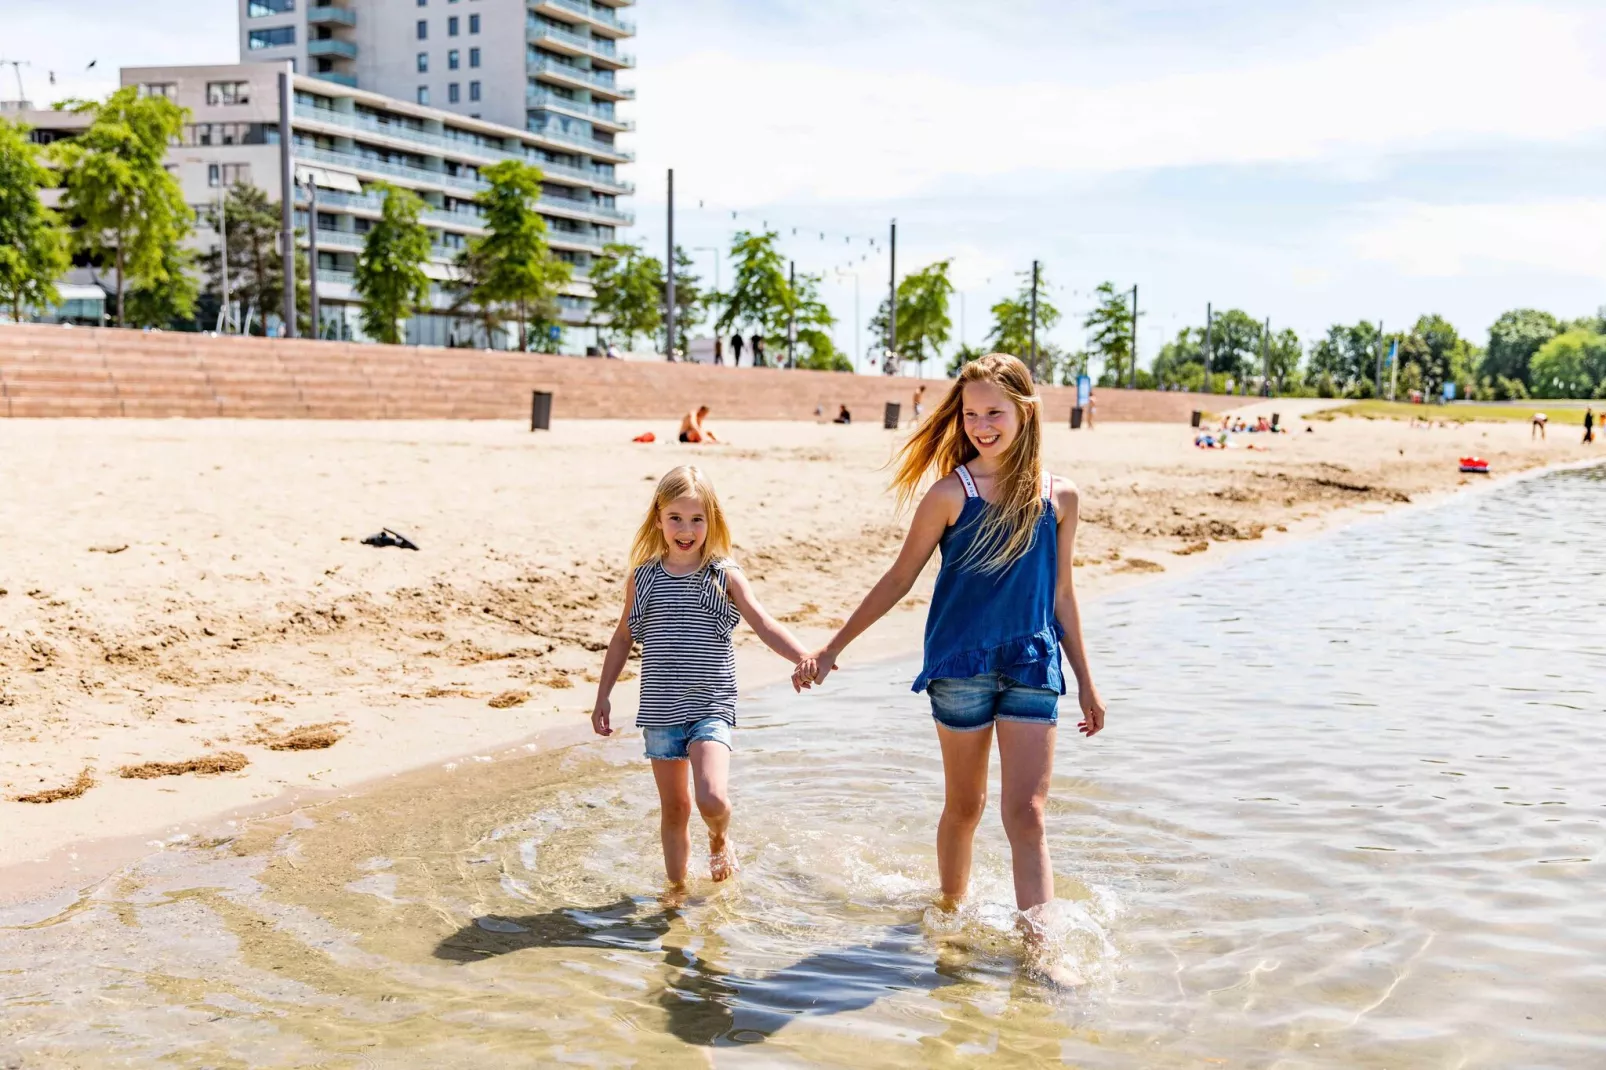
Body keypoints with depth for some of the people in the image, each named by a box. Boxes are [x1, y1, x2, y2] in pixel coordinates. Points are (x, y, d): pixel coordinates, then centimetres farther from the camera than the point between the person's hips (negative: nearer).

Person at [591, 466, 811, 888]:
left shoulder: (725, 576, -3)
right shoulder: (642, 578, 4)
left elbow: (763, 624, -12)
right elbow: (623, 638, 15)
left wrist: (803, 657, -29)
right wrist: (603, 695, 15)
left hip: (711, 706, -2)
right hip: (660, 710, 2)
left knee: (712, 798, -19)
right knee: (673, 808, 10)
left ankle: (720, 839, 16)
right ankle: (676, 885, 29)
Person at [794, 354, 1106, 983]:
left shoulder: (1058, 498, 2)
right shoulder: (950, 494, -6)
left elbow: (1061, 593, 11)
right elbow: (900, 578, 1)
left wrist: (1085, 682, 15)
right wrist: (833, 647, 2)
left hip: (1032, 667, 1)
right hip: (961, 664, -1)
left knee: (1027, 812, -5)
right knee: (965, 805, 12)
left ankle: (1037, 950, -5)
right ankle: (951, 914, 33)